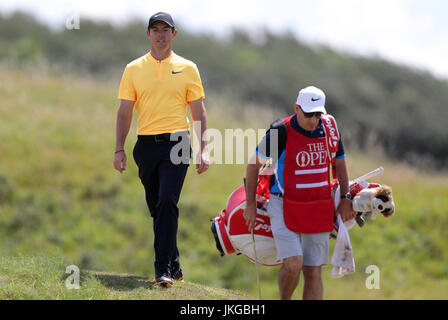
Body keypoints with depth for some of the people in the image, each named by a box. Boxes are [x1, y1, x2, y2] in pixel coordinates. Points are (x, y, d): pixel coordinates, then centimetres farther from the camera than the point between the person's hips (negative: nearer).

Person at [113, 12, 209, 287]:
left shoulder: (187, 68, 6)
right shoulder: (134, 69, 9)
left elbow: (198, 111, 6)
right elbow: (125, 110, 9)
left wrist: (204, 149, -1)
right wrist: (120, 149, 1)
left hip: (177, 143, -3)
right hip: (146, 145, 3)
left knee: (167, 203, -17)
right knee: (157, 208, 8)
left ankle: (164, 269, -16)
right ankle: (174, 265, 20)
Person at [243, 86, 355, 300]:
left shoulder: (329, 128, 1)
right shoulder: (281, 131, -12)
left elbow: (339, 162, 17)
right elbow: (254, 163, -2)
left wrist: (345, 199, 13)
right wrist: (250, 204, 1)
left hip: (319, 209, 4)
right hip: (284, 207, -4)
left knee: (313, 272, 1)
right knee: (293, 264, -18)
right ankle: (283, 302, 8)